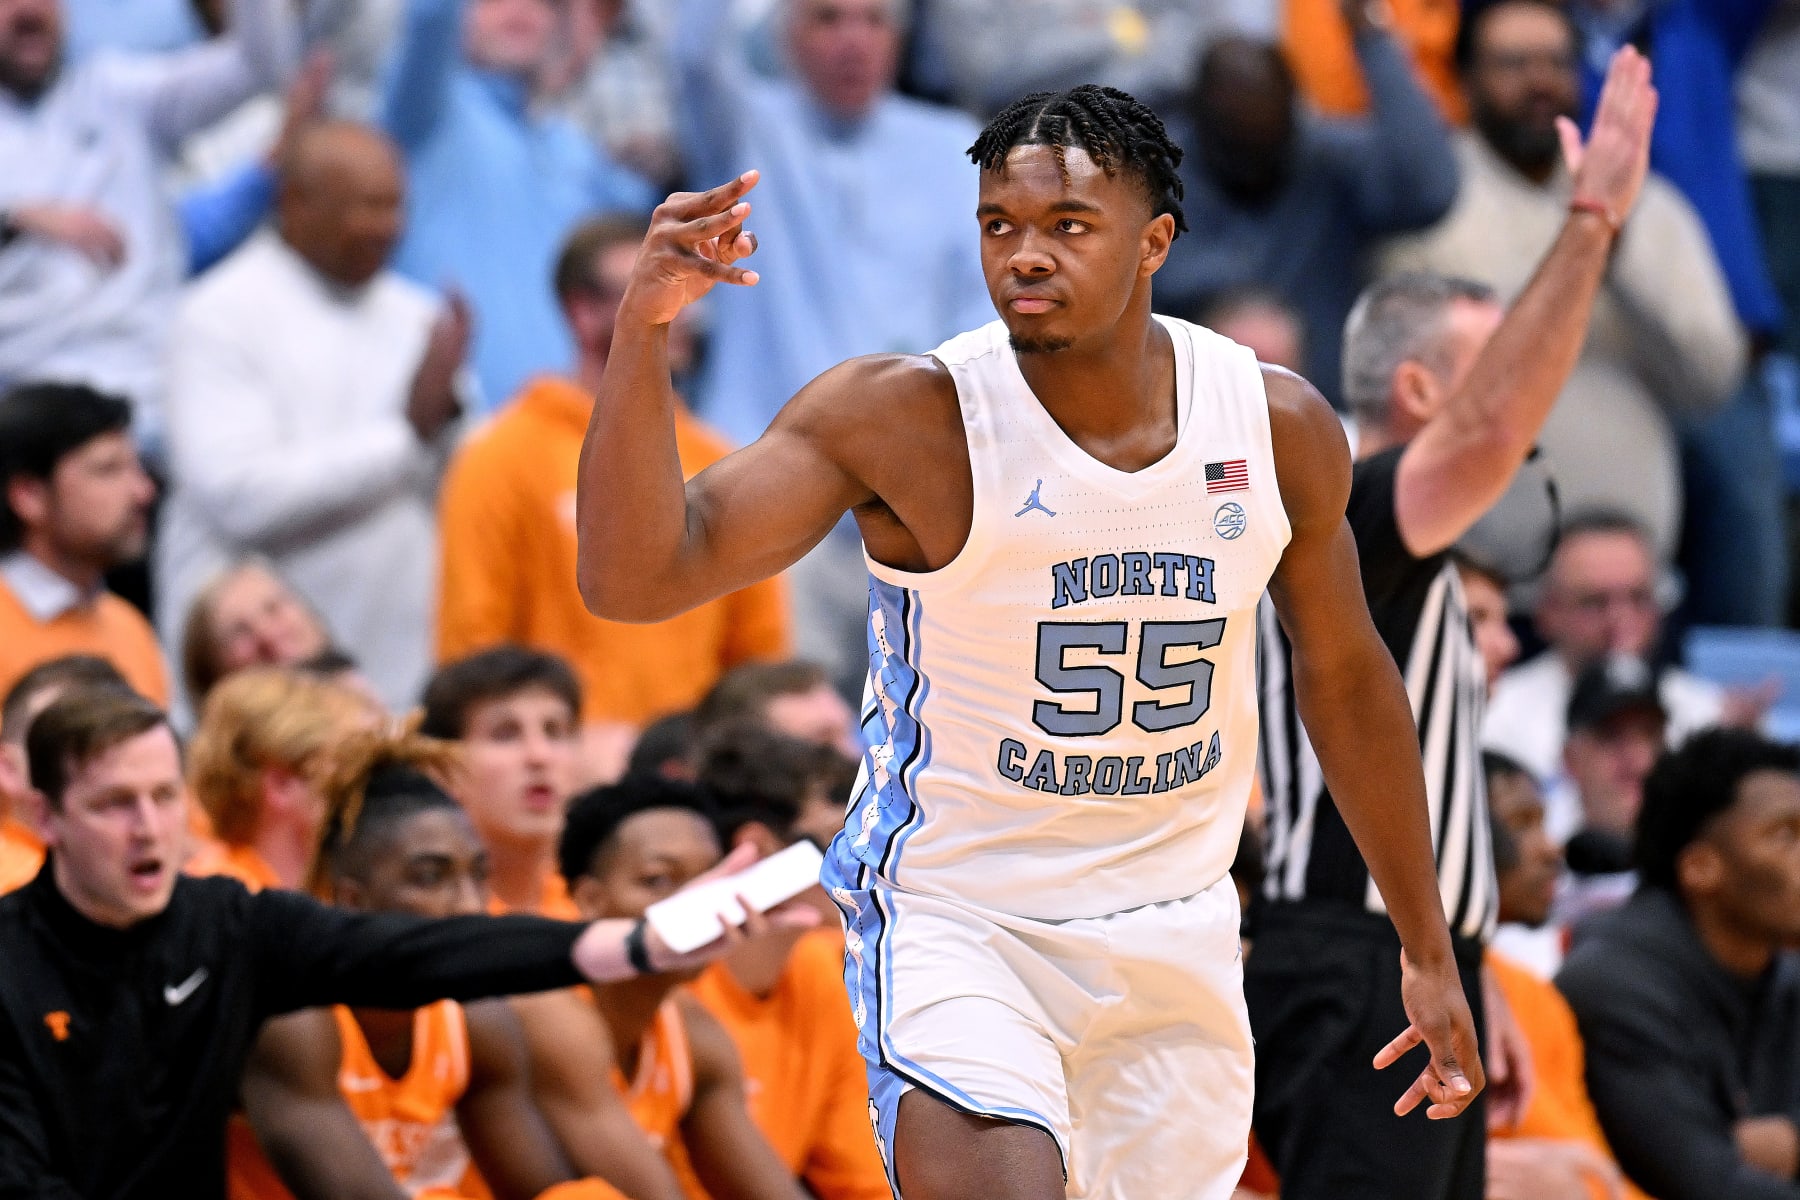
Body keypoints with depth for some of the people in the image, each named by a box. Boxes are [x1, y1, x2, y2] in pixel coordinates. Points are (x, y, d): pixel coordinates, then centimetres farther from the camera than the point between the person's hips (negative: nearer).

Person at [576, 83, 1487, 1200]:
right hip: (954, 919, -4)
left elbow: (1347, 676, 12)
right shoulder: (902, 417, -16)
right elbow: (633, 580, -24)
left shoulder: (1281, 427, -5)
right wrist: (645, 329, -37)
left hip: (1176, 936, 5)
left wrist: (1430, 951, 17)